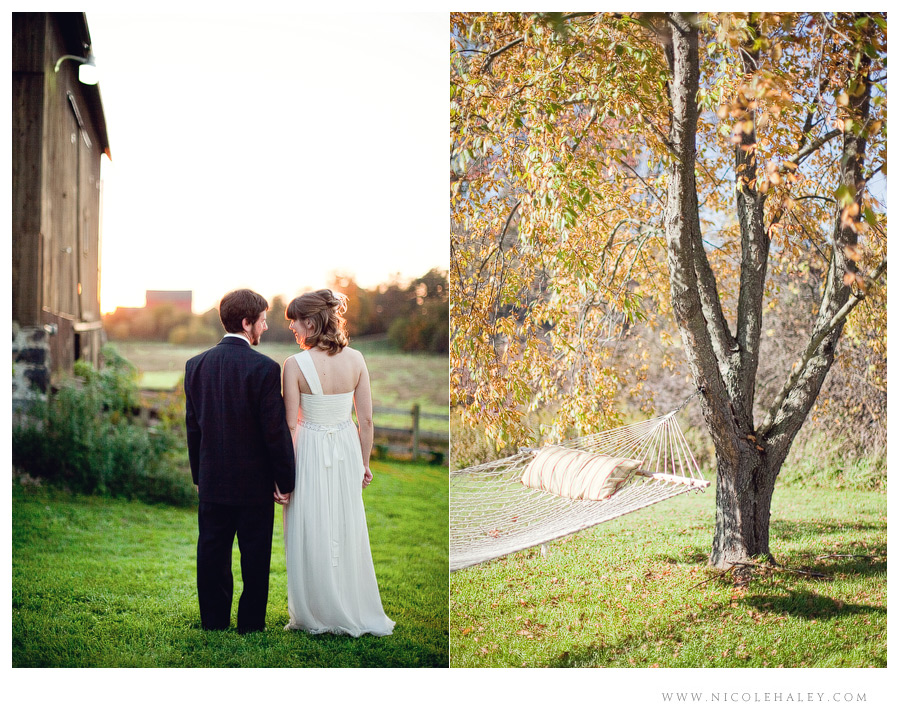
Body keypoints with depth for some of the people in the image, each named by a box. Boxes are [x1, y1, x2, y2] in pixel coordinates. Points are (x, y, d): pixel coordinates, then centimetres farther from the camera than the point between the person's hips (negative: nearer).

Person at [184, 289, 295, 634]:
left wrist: (198, 475, 16)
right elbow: (275, 430, -15)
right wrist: (285, 481, -6)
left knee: (212, 552, 13)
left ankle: (214, 620, 21)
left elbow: (192, 425, 8)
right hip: (254, 482, -5)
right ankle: (251, 622, 13)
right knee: (254, 554, 7)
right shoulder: (264, 368, -16)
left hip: (212, 480, 5)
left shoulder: (196, 365, 2)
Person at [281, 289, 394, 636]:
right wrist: (364, 463, 12)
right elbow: (366, 420, -1)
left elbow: (290, 424, -13)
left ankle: (316, 616, 20)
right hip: (347, 451, 4)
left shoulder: (295, 364, -16)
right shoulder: (355, 359, -5)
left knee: (312, 535, 9)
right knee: (348, 530, 15)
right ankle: (356, 612, 26)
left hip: (309, 453, -4)